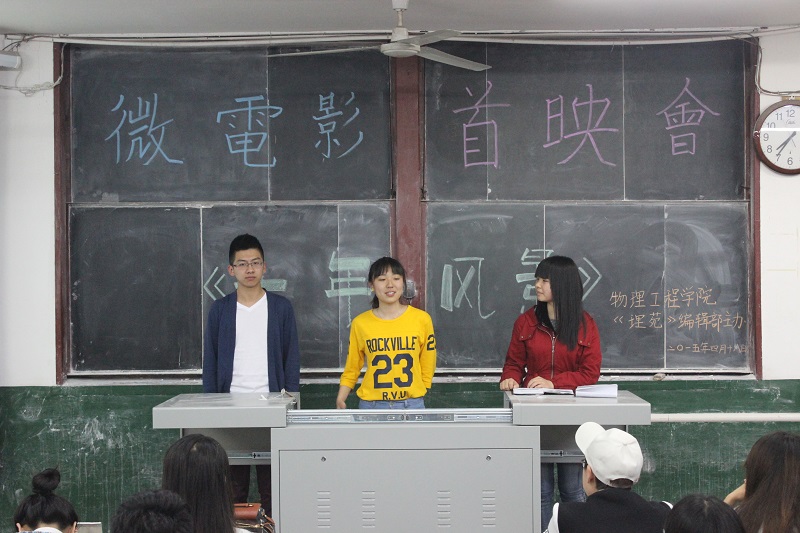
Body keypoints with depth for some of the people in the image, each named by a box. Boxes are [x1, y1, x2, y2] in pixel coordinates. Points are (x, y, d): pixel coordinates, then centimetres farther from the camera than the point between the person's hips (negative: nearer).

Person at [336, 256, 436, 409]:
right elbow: (351, 369, 6)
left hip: (412, 406, 0)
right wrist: (340, 399, -5)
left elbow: (427, 367, 6)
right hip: (372, 406, 0)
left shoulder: (421, 319, -3)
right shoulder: (360, 323, -1)